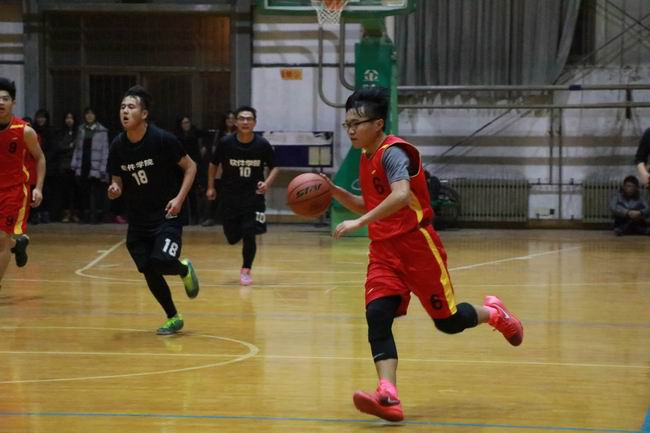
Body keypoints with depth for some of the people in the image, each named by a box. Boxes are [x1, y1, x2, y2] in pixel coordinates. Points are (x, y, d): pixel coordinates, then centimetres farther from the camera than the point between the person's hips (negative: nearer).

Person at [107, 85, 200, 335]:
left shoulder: (162, 140, -15)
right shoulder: (118, 146, -2)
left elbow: (190, 167, -5)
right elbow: (117, 181, 8)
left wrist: (180, 198, -16)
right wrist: (115, 190, -15)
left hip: (167, 215, -5)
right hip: (137, 220, 5)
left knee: (161, 262, -22)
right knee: (149, 272, 4)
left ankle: (184, 269, 14)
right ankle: (173, 318, 23)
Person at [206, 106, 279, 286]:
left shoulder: (262, 145, -10)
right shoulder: (226, 143, -10)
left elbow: (274, 167, 3)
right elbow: (214, 164, 7)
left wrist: (267, 183, -15)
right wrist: (211, 187, 4)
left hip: (254, 197, -1)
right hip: (230, 197, 1)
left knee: (249, 235, -10)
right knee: (233, 238, 5)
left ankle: (246, 271, 11)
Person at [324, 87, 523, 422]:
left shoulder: (393, 152, -16)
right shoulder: (367, 158, 12)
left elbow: (401, 195, -34)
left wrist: (359, 223, -37)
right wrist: (335, 192, 10)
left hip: (416, 246, -7)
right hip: (384, 252, 7)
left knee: (448, 321, 4)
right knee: (377, 316, -15)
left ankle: (493, 314, 36)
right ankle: (388, 397, -25)